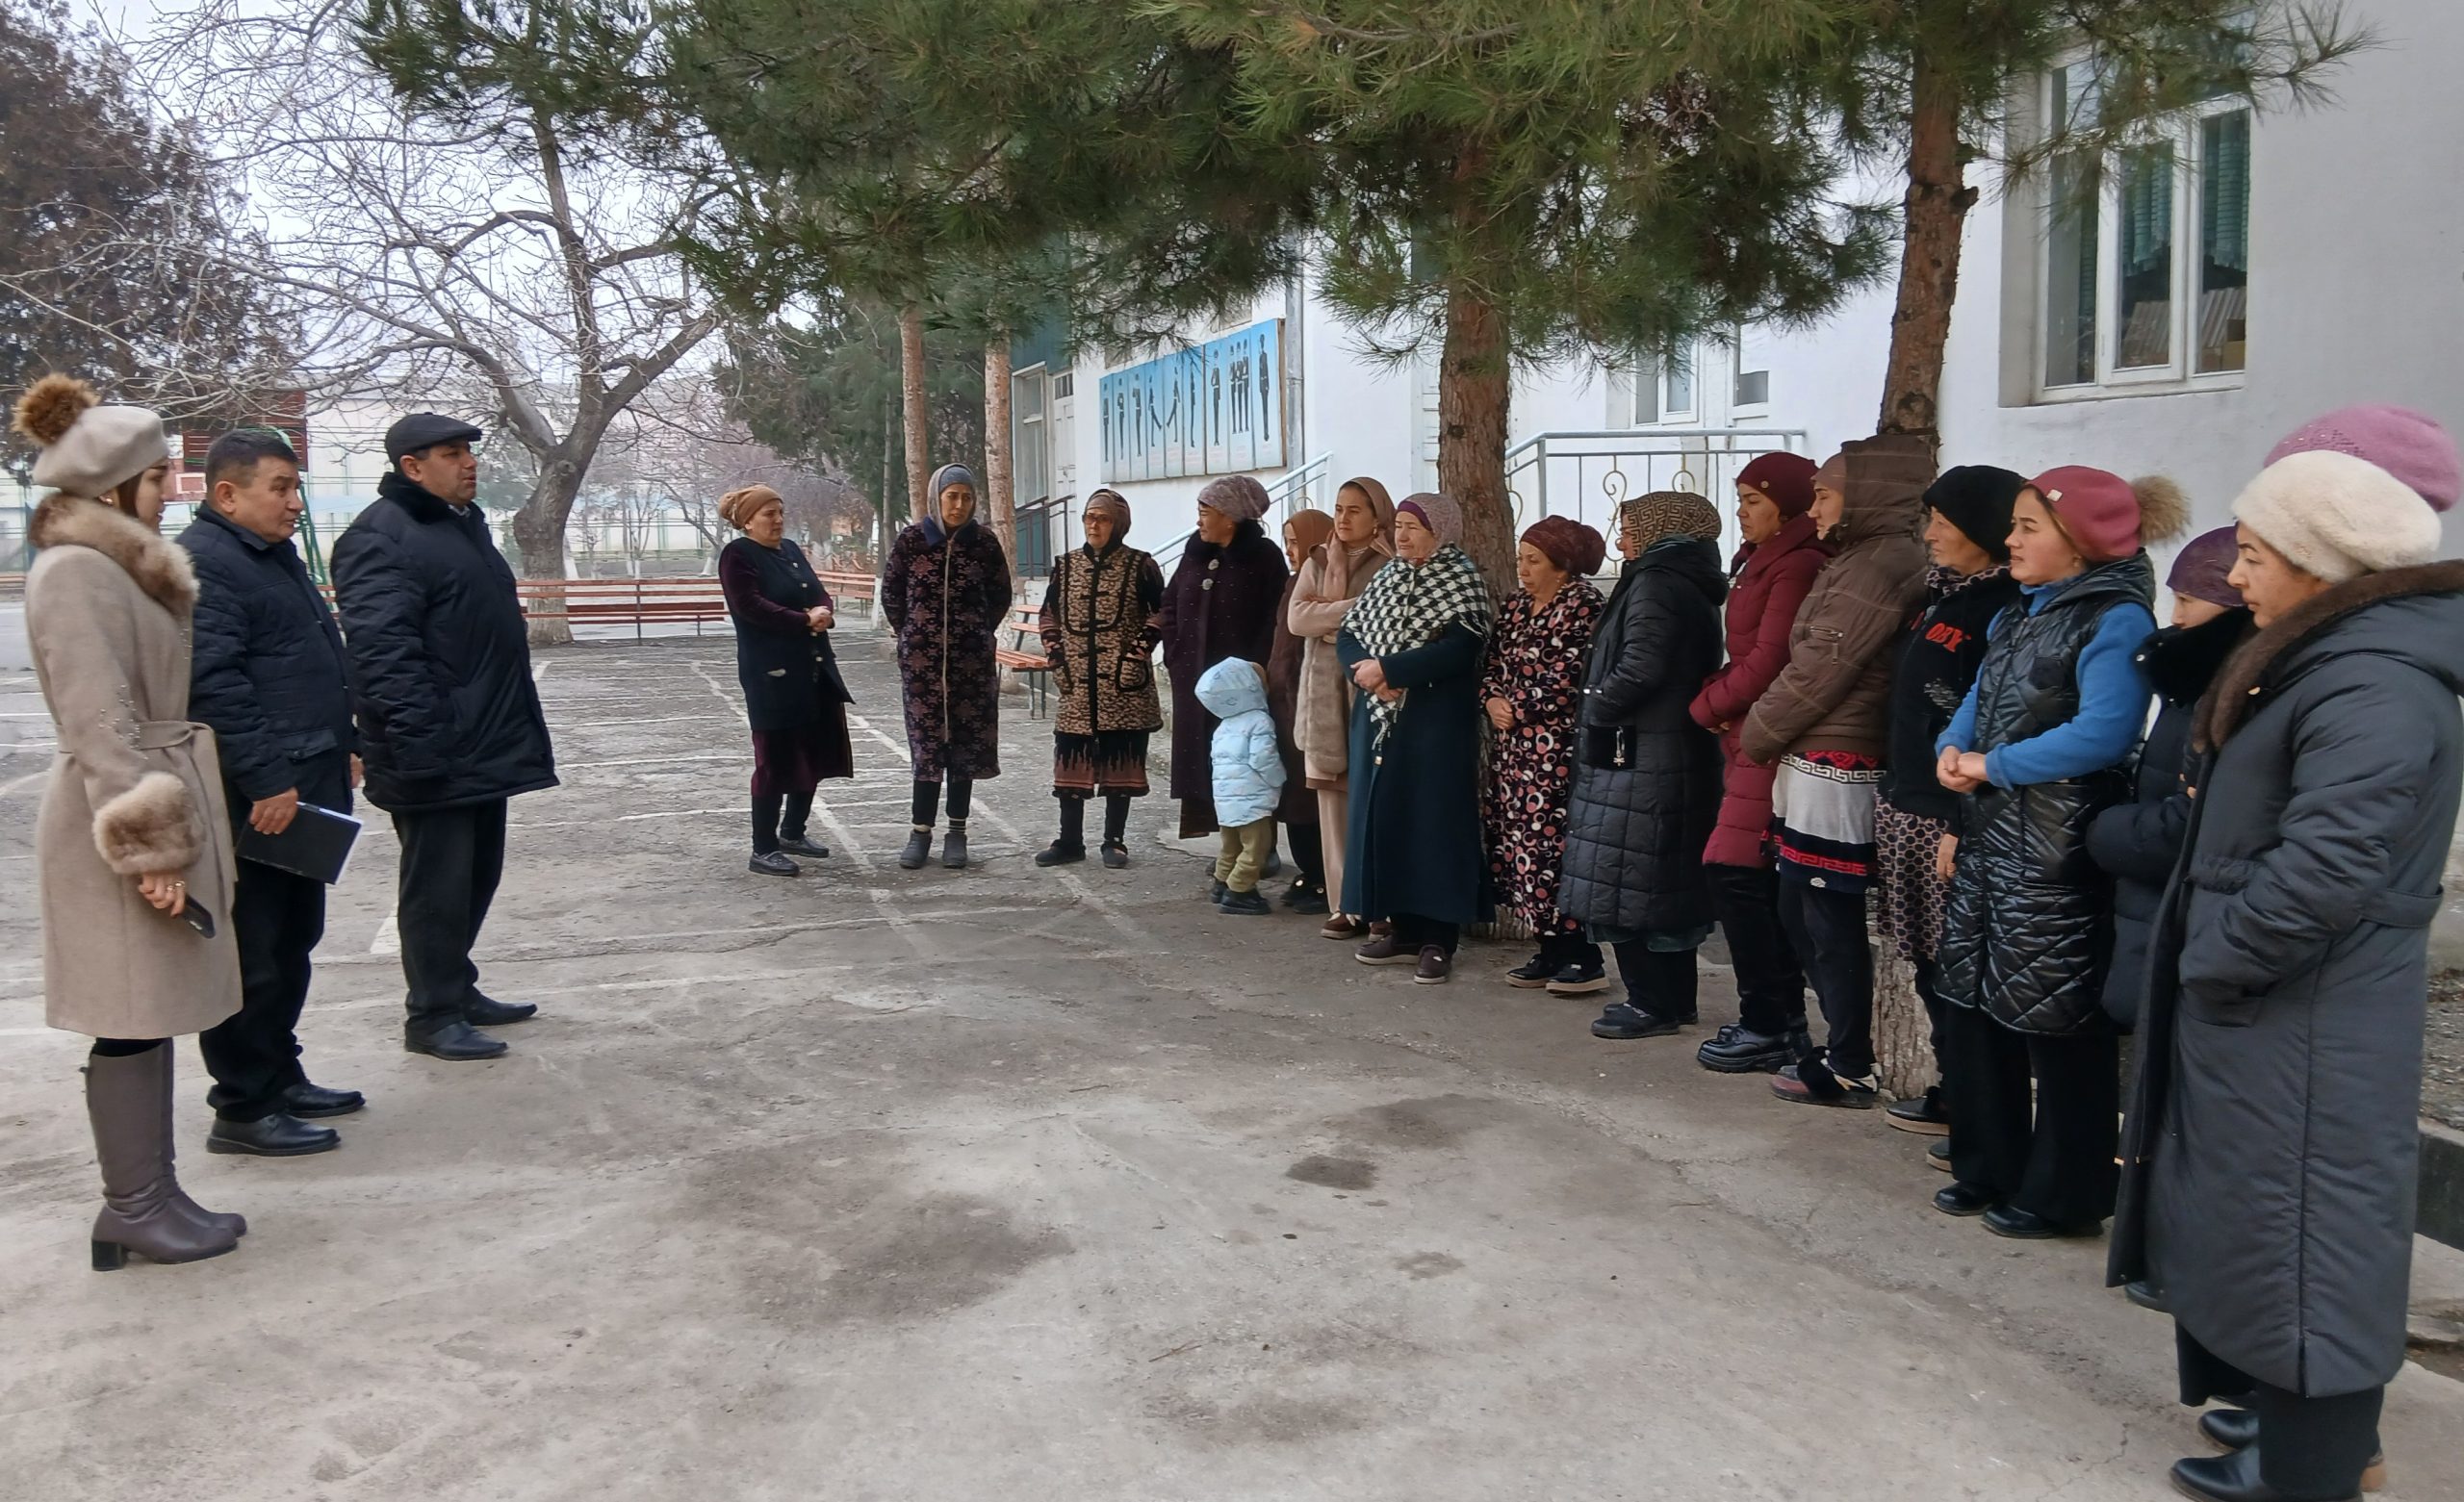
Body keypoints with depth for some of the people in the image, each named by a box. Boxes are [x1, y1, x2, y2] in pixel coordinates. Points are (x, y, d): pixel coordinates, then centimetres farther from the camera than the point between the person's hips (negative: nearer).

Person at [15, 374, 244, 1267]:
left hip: (165, 805, 9)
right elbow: (99, 726, -20)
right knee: (130, 1016, -3)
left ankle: (149, 1195, 18)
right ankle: (133, 1207, 6)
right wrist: (147, 845, -22)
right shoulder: (76, 572, -14)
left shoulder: (122, 563, 15)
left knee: (152, 1012, 11)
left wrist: (177, 827, 21)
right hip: (125, 822, -9)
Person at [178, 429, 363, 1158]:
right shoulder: (201, 564, -14)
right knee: (252, 955, -3)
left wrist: (343, 744, 21)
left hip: (302, 787, 10)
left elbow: (322, 661, 27)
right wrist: (265, 781, -25)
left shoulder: (276, 556, 19)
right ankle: (243, 1109, 5)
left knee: (293, 944, 18)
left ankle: (281, 1076, 30)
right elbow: (213, 684, -23)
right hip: (254, 799, -10)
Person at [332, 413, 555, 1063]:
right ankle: (433, 1016, 10)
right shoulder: (381, 539, -14)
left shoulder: (464, 523, 18)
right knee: (438, 883, -1)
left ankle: (458, 990, 31)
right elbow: (381, 651, -23)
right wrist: (420, 742, -28)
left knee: (476, 875, 17)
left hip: (484, 748, 10)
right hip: (436, 757, -10)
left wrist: (517, 729, 23)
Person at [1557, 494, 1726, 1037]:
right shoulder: (1692, 588, 15)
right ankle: (1674, 997, 22)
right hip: (1682, 754, 10)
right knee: (1666, 880, 15)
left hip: (1638, 760, -10)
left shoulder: (1655, 584, -14)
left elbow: (1639, 671, -25)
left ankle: (1652, 1003, 1)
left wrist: (1596, 708, -8)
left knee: (1625, 882, -4)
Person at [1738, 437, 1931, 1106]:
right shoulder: (1860, 560, 18)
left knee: (1832, 921, -2)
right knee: (1799, 912, 15)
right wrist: (1767, 732, 10)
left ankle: (1849, 1069, 8)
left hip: (1833, 769, -10)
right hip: (1813, 763, 10)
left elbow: (1822, 666, -16)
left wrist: (1756, 734, -6)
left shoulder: (1882, 563, -14)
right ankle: (1842, 1042, 25)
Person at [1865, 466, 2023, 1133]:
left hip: (1948, 816, -9)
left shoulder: (2003, 610, -14)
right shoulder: (1943, 596, 14)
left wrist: (1963, 826, -23)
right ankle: (1952, 1088, 25)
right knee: (1930, 961, 14)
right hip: (1907, 802, 9)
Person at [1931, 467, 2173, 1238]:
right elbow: (1974, 706, 16)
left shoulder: (2116, 621, -12)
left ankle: (2062, 1195, 13)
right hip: (1989, 839, 9)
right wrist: (1953, 750, -6)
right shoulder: (2017, 616, 15)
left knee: (2057, 1018, 0)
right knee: (1973, 1005, 14)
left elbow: (2102, 733, -24)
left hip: (2059, 854, -9)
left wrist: (1993, 766, -18)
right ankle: (1988, 1168, 28)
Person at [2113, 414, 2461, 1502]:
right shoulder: (2324, 661, 12)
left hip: (2305, 1035, -10)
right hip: (2263, 1011, 10)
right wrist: (2211, 959, 12)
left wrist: (2212, 956, -17)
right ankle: (2294, 1411, 35)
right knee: (2263, 1220, 20)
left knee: (2296, 1229, 2)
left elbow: (2324, 872, -30)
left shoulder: (2371, 688, -22)